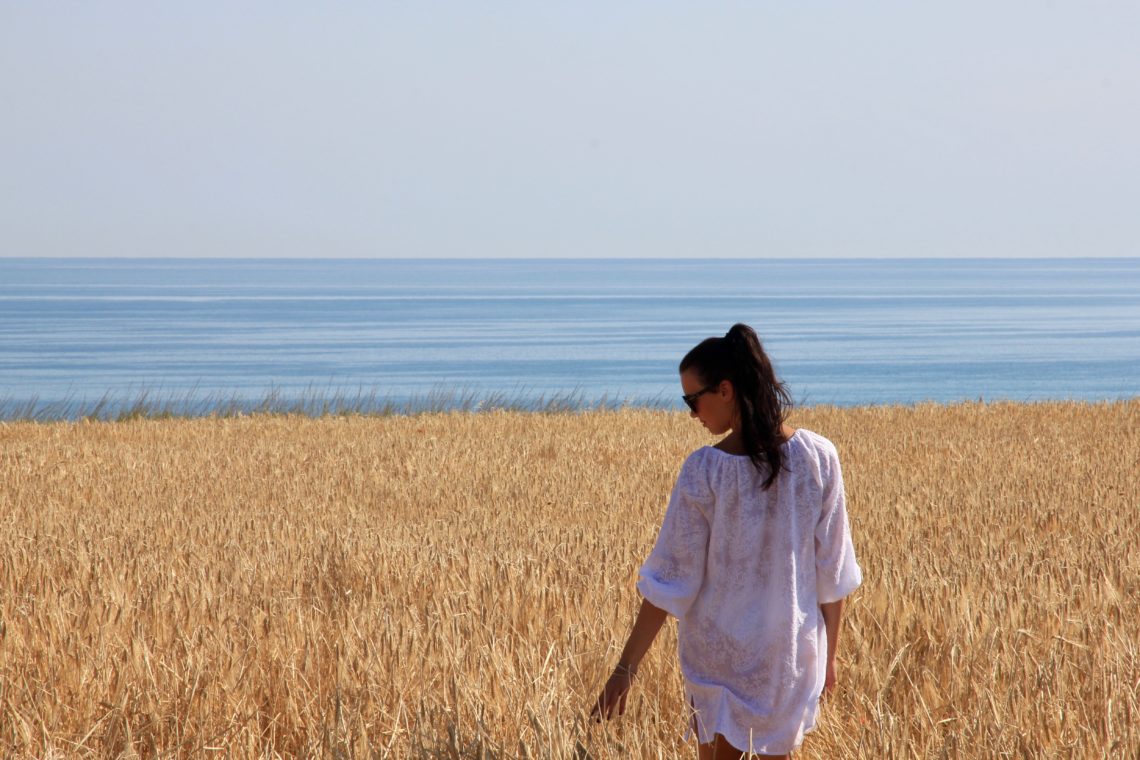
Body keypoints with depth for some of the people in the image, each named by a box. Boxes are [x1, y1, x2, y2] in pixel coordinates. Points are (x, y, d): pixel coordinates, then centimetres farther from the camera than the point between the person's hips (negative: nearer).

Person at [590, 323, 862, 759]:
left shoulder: (703, 471, -16)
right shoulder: (819, 457, -9)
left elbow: (670, 579, -13)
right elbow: (832, 571, -3)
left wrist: (626, 668, -7)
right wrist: (829, 654, 10)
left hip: (717, 653, -2)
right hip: (792, 655, 2)